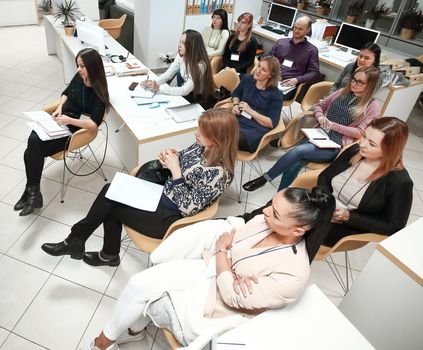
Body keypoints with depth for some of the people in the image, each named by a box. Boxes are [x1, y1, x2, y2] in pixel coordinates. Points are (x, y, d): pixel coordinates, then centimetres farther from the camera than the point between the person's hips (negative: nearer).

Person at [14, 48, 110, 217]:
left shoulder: (99, 93, -16)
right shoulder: (79, 77, 2)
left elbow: (94, 124, -23)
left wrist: (70, 120, -27)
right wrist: (60, 106, 2)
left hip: (74, 130, -6)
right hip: (60, 120, 6)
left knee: (33, 151, -19)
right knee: (33, 140, -19)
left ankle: (32, 192, -1)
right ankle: (32, 192, -11)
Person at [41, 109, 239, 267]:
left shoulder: (218, 172, -29)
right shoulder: (202, 147, -5)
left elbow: (187, 207, -26)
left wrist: (175, 170, -26)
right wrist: (171, 159, -10)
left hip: (169, 218, -8)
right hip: (162, 192, 8)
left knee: (110, 206, -4)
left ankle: (76, 241, 23)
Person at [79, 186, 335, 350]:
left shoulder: (294, 274, -27)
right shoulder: (264, 222, -10)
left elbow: (233, 296, -24)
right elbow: (227, 240, 0)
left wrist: (221, 253, -12)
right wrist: (231, 275, -20)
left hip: (211, 308, -6)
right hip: (209, 269, 6)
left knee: (140, 293, -6)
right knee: (140, 282, -9)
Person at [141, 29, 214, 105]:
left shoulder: (200, 65, -28)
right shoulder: (181, 56, -8)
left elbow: (185, 91, -31)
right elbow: (168, 74, -4)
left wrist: (159, 88, -34)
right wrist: (153, 82, -23)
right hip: (183, 95, 7)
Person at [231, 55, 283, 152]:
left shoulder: (275, 95, -5)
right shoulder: (247, 79, 10)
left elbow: (272, 123, -9)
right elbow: (236, 93, 30)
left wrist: (250, 111, -15)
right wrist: (235, 105, 7)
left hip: (256, 130, -5)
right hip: (238, 120, 5)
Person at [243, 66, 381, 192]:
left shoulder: (373, 106, 0)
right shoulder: (342, 92, 14)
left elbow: (359, 133, -5)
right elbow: (319, 106, 21)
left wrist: (333, 125, -13)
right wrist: (320, 117, -2)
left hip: (335, 147, -4)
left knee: (297, 150, -30)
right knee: (293, 165, -25)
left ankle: (264, 178, -16)